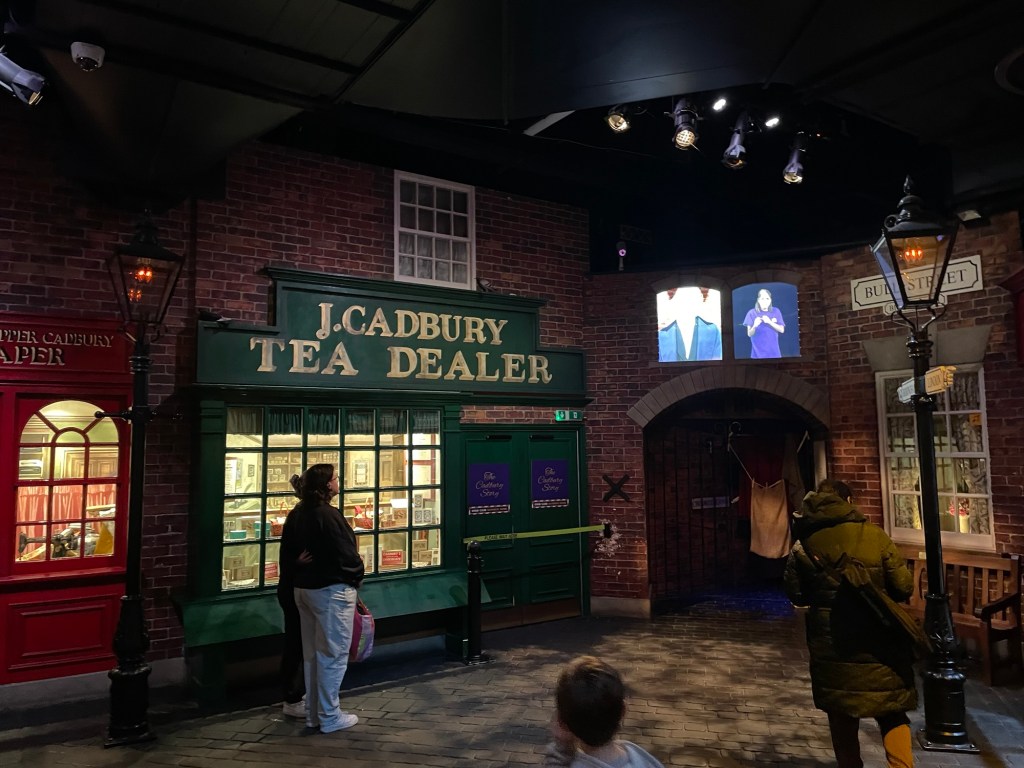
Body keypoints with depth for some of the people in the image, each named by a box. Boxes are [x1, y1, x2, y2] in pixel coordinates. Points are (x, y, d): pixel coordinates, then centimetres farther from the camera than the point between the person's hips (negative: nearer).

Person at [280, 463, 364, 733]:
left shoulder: (296, 514, 6)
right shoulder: (329, 515, -20)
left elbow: (287, 551, 12)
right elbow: (347, 555, -20)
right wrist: (357, 577, -2)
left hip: (303, 588, 9)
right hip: (331, 590, -9)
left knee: (312, 653, 17)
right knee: (333, 655, 2)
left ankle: (313, 713, 26)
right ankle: (330, 716, 10)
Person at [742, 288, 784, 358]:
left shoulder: (776, 312, 4)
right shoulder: (752, 313, -4)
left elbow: (782, 330, 0)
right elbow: (749, 334, -5)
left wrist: (769, 322, -15)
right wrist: (755, 326, -26)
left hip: (774, 352, 2)